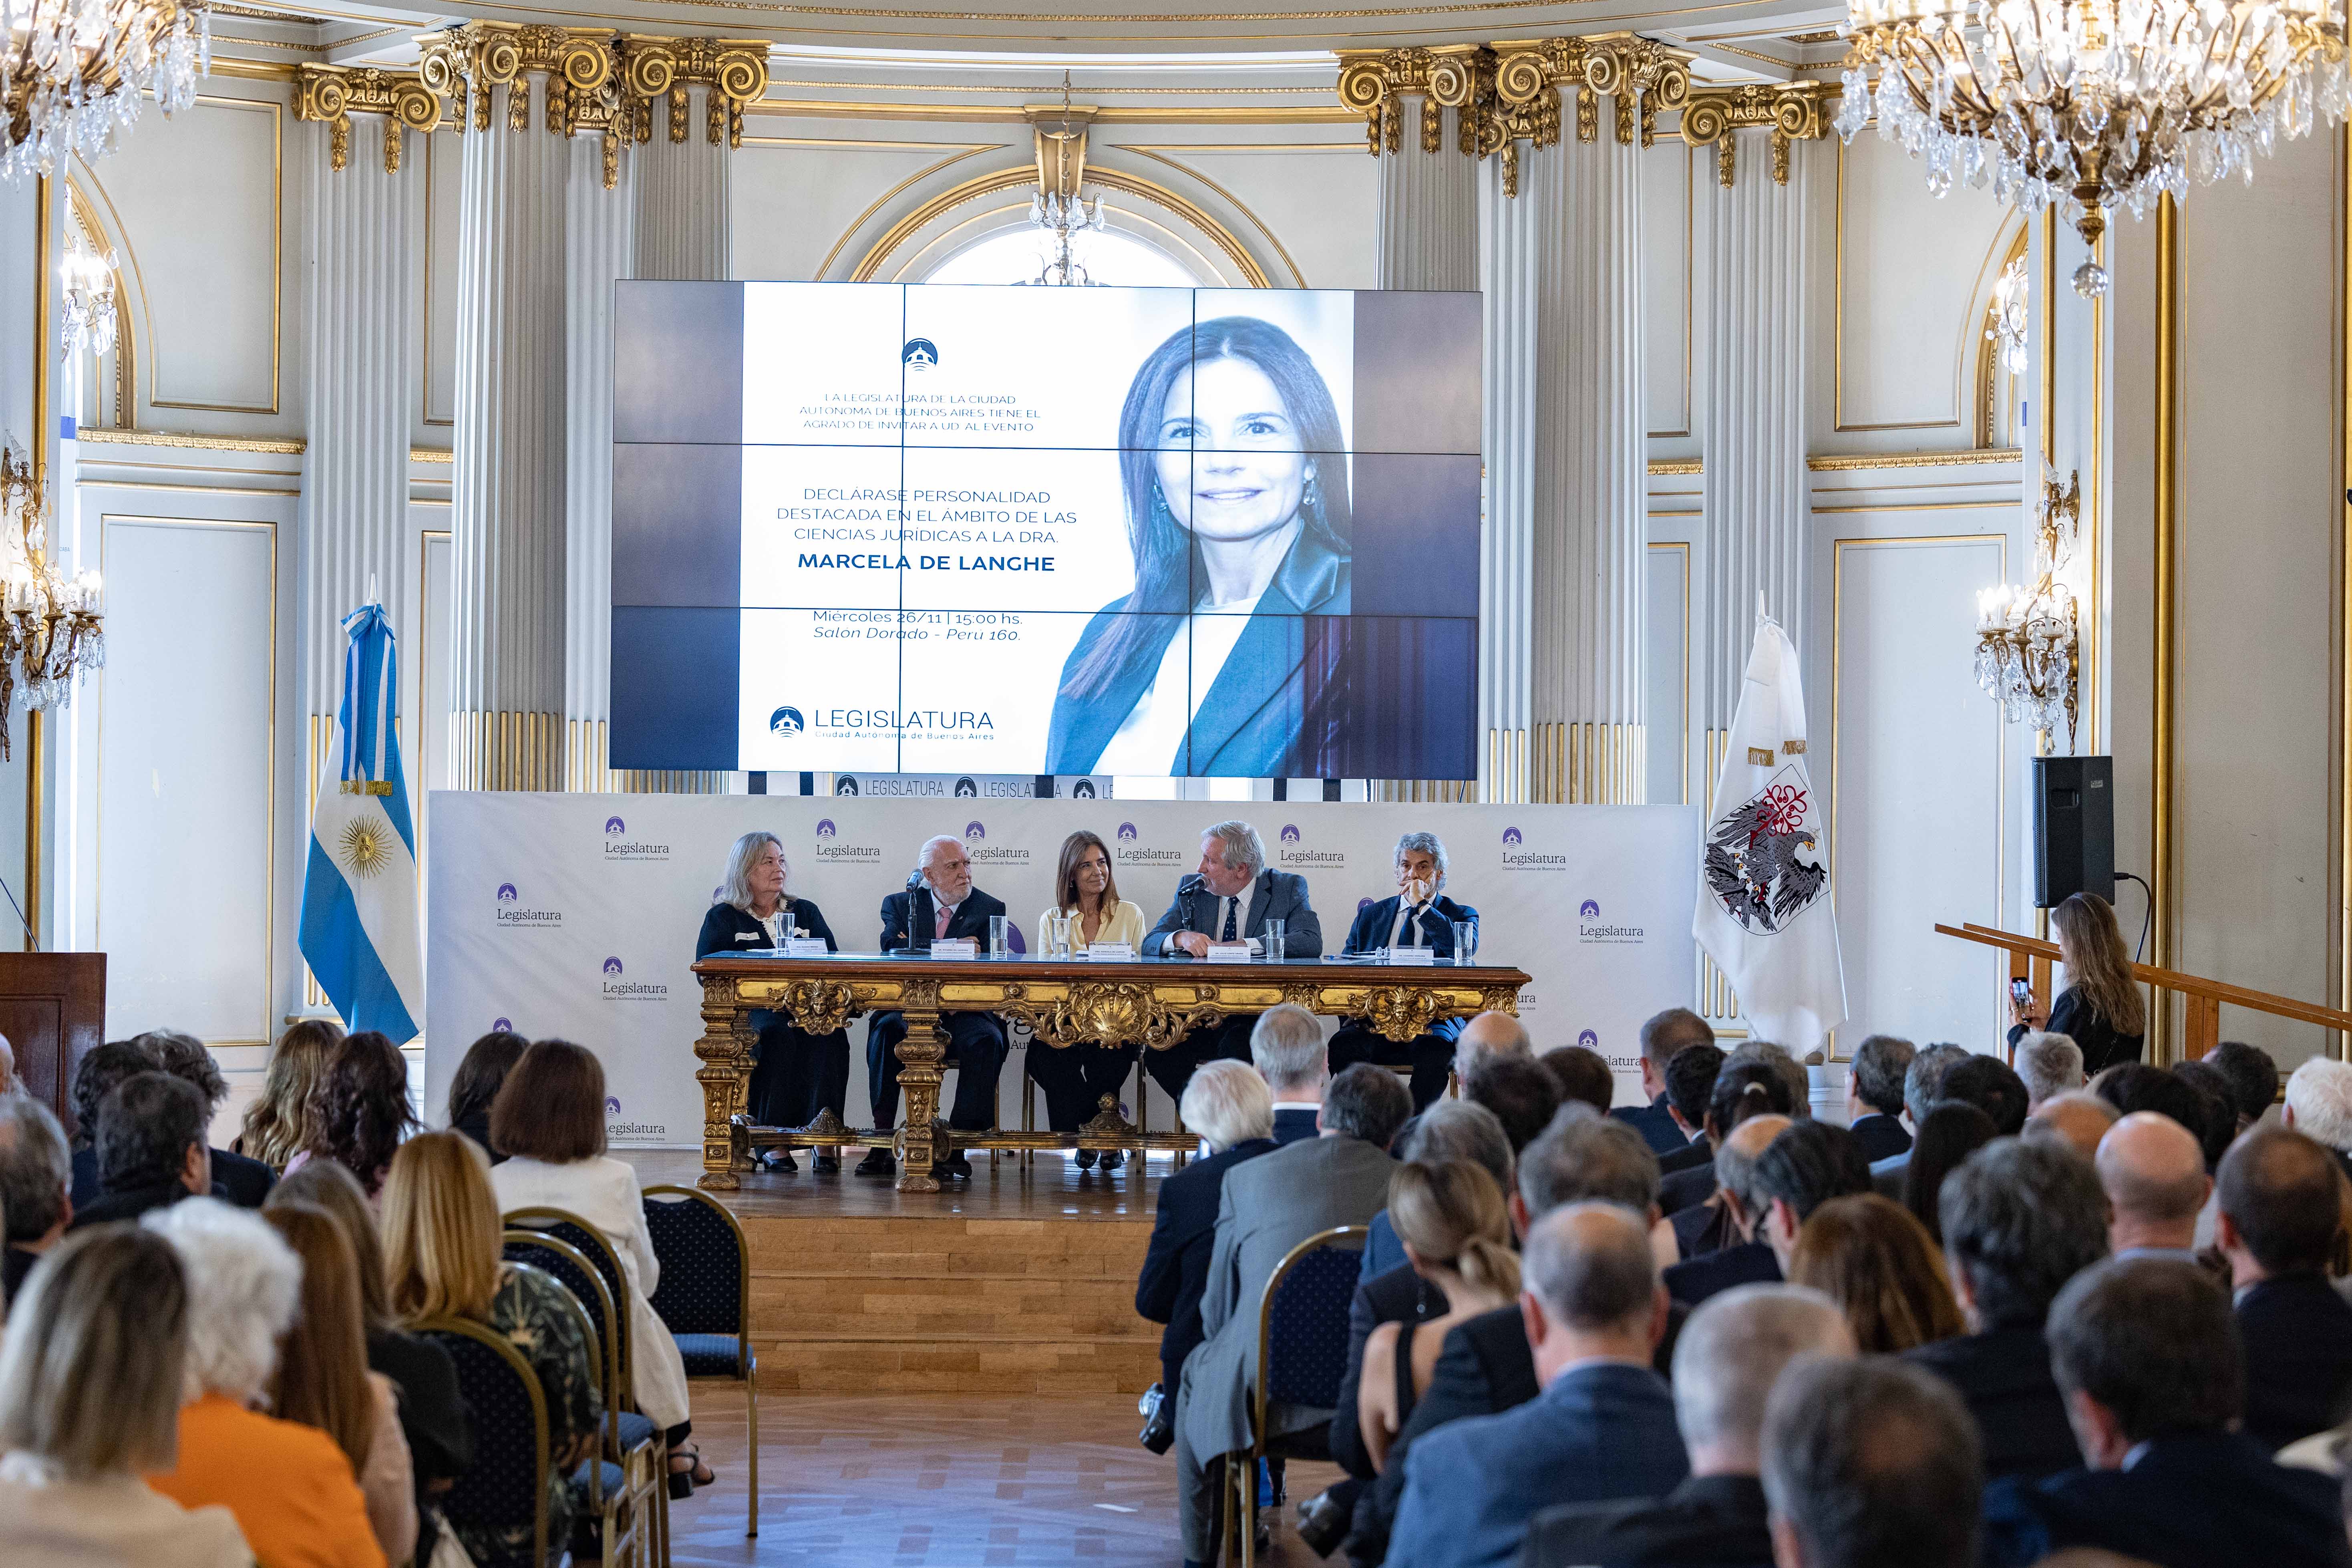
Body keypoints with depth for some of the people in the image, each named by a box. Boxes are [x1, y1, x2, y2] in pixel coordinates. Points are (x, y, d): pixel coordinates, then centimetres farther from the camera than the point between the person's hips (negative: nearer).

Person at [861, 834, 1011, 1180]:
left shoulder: (990, 910, 11)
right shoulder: (899, 905, 14)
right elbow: (894, 951, -4)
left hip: (966, 1012, 0)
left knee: (986, 1040, -33)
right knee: (886, 1030, -33)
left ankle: (956, 1148, -33)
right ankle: (882, 1144, -31)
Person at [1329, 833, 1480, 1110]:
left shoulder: (1460, 916, 13)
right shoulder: (1371, 915, 22)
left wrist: (1422, 905, -7)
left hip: (1431, 1025, -2)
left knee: (1435, 1051, -36)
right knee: (1342, 1045, -30)